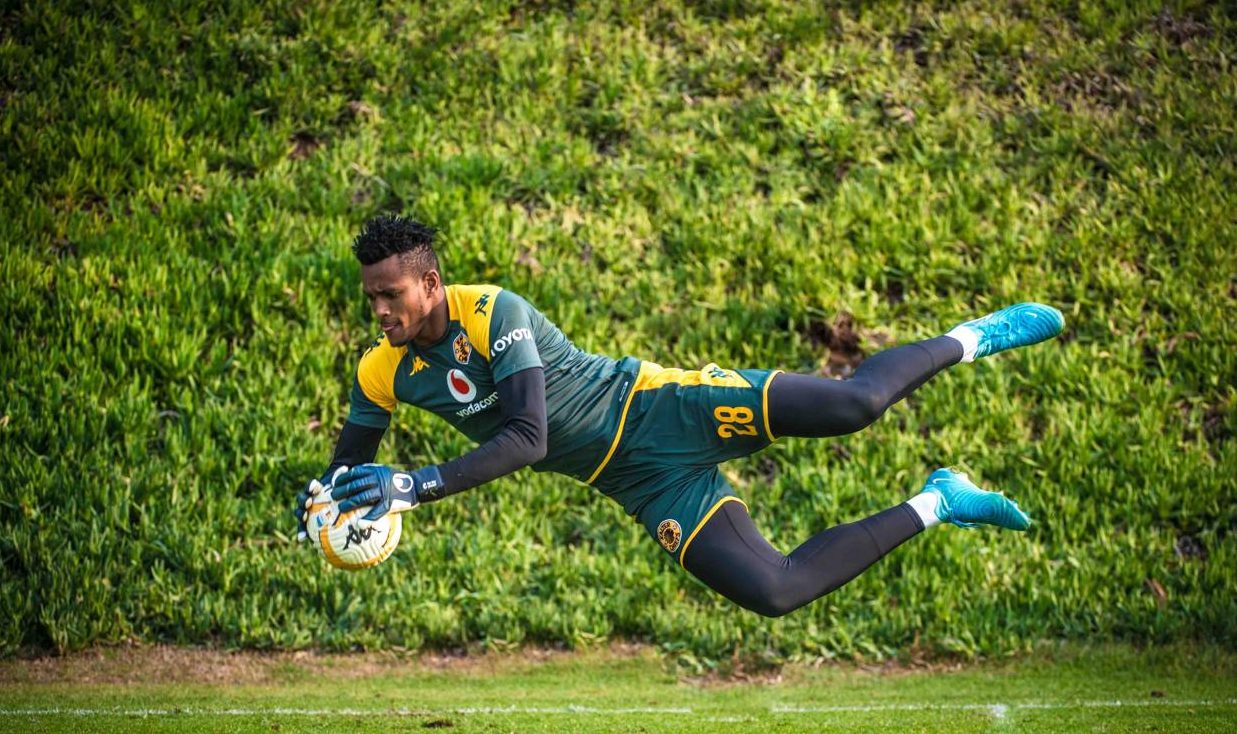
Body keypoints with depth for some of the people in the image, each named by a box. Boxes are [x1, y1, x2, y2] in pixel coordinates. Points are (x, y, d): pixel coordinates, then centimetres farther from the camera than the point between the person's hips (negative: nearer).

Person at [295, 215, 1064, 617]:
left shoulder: (493, 313, -21)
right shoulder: (384, 375, -2)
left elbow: (526, 439, -28)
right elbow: (351, 464, 13)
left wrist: (417, 486, -36)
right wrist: (325, 502, -12)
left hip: (661, 407, -5)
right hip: (647, 483, 5)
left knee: (852, 404, -22)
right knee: (775, 593, -12)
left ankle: (967, 341, 13)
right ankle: (934, 505, 9)